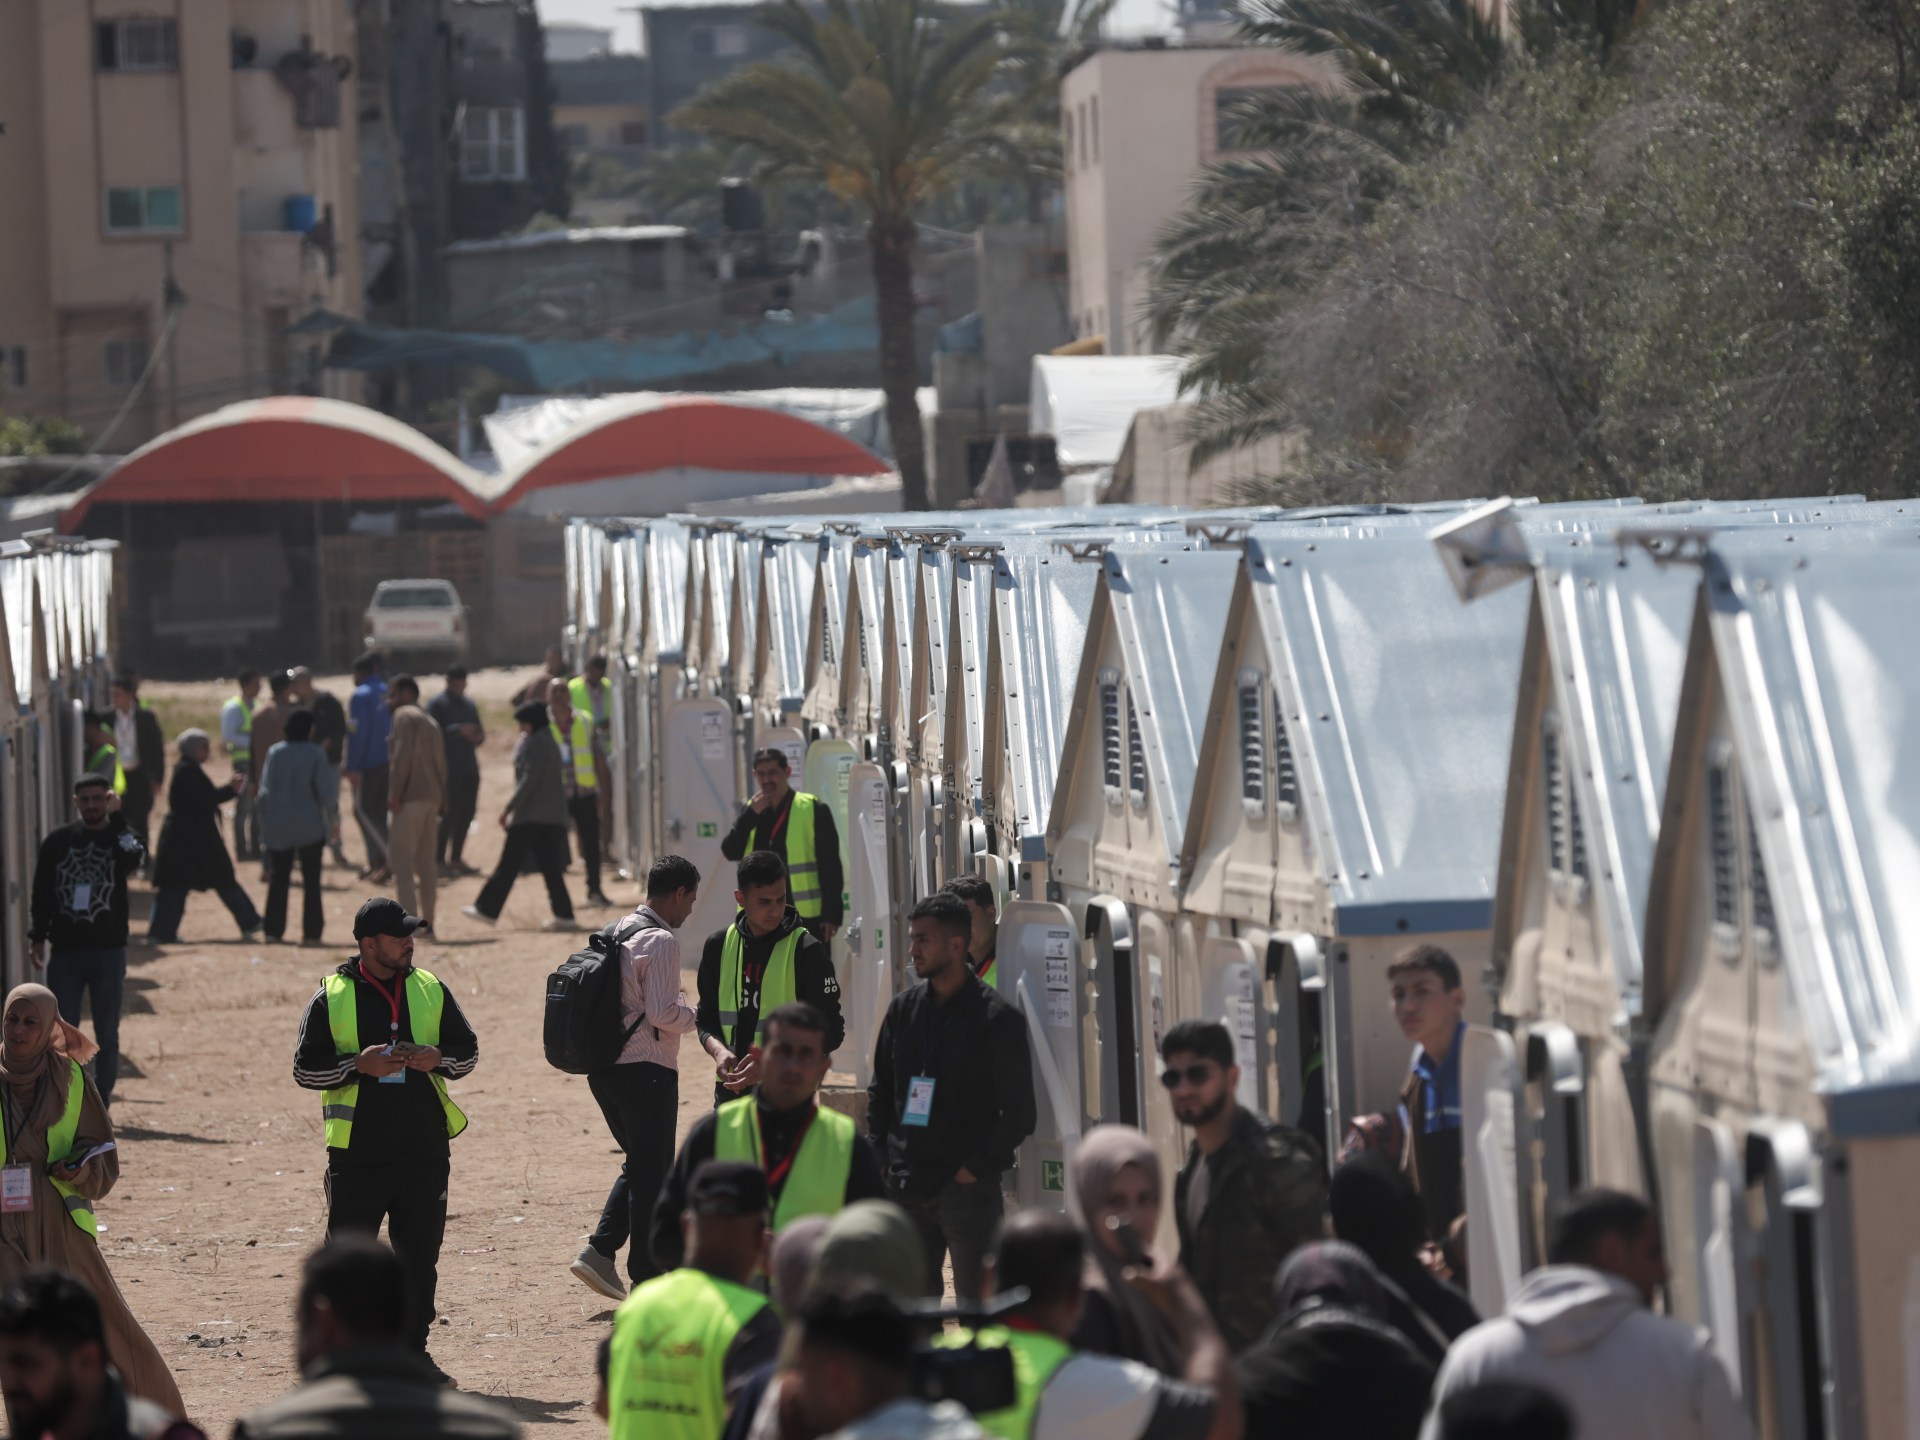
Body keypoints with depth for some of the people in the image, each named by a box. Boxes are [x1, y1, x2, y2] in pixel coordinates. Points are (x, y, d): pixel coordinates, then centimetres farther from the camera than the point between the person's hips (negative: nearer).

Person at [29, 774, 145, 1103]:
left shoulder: (120, 837, 1)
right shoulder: (58, 842, 4)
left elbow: (134, 859, -23)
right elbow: (42, 893, 7)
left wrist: (116, 819, -21)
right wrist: (38, 938, 2)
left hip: (109, 952, -1)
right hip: (65, 952, 1)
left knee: (107, 1035, 4)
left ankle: (100, 1108, 11)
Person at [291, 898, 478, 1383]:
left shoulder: (431, 990, 10)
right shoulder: (331, 998, 1)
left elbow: (468, 1052, 15)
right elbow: (305, 1068, 0)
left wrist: (437, 1059, -7)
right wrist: (357, 1065, -16)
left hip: (424, 1150, 3)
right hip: (357, 1154, -3)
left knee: (419, 1255, 6)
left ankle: (412, 1348, 16)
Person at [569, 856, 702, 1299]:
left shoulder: (620, 932, 12)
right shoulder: (660, 941, -15)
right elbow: (662, 1013, -20)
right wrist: (694, 1013, -2)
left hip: (605, 1066, 9)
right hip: (646, 1070, -9)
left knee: (639, 1163, 20)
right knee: (652, 1172, 1)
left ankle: (599, 1250, 7)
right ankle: (646, 1278, 5)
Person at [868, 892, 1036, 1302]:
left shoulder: (997, 1018, -6)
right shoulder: (904, 1008, 10)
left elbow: (1020, 1113, -5)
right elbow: (880, 1092, 18)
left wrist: (976, 1168, -12)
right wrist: (880, 1159, 6)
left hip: (968, 1188, -5)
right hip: (906, 1189, 5)